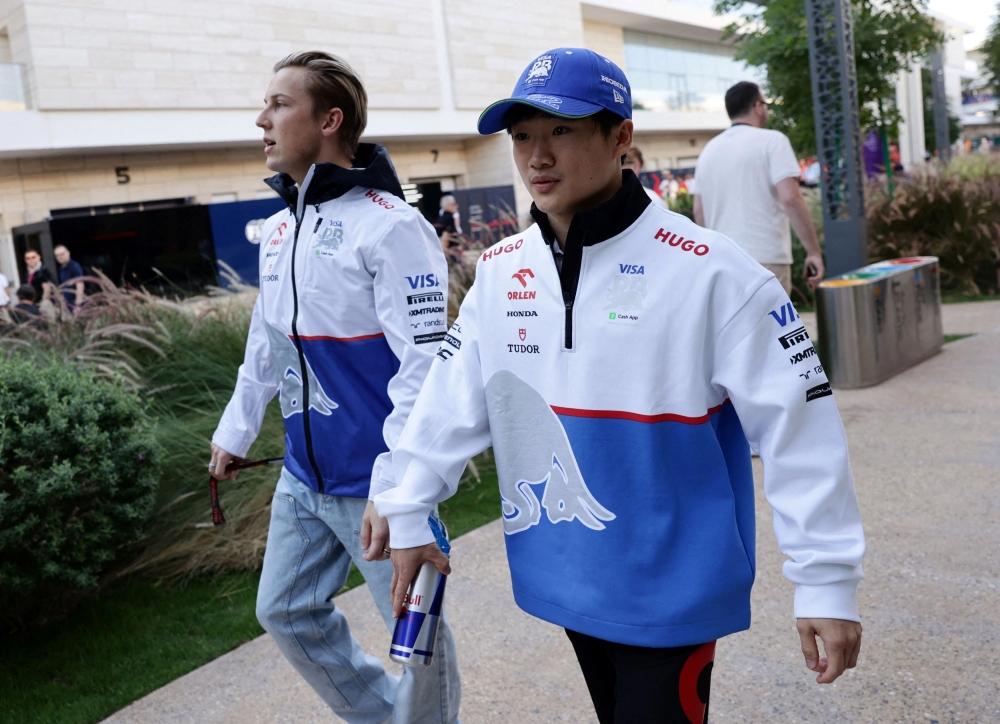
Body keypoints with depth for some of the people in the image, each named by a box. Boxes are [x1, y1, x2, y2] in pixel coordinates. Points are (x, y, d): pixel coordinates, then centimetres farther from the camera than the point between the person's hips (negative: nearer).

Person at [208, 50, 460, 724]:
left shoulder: (391, 226, -17)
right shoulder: (278, 230, 8)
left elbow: (425, 366, -22)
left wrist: (395, 489, -26)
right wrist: (236, 430, 25)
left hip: (374, 484, -8)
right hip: (303, 477, 8)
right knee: (286, 610, 19)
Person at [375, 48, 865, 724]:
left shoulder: (708, 270, -17)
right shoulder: (500, 271, -1)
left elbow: (799, 427, -15)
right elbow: (450, 401, 8)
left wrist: (828, 583, -13)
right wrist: (408, 513, 11)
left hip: (673, 587, -5)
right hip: (564, 581, 6)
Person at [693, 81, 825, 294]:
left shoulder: (709, 149, 14)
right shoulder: (771, 140, -4)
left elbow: (699, 211, 15)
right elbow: (791, 198, -15)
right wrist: (814, 251, -10)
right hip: (765, 259, -6)